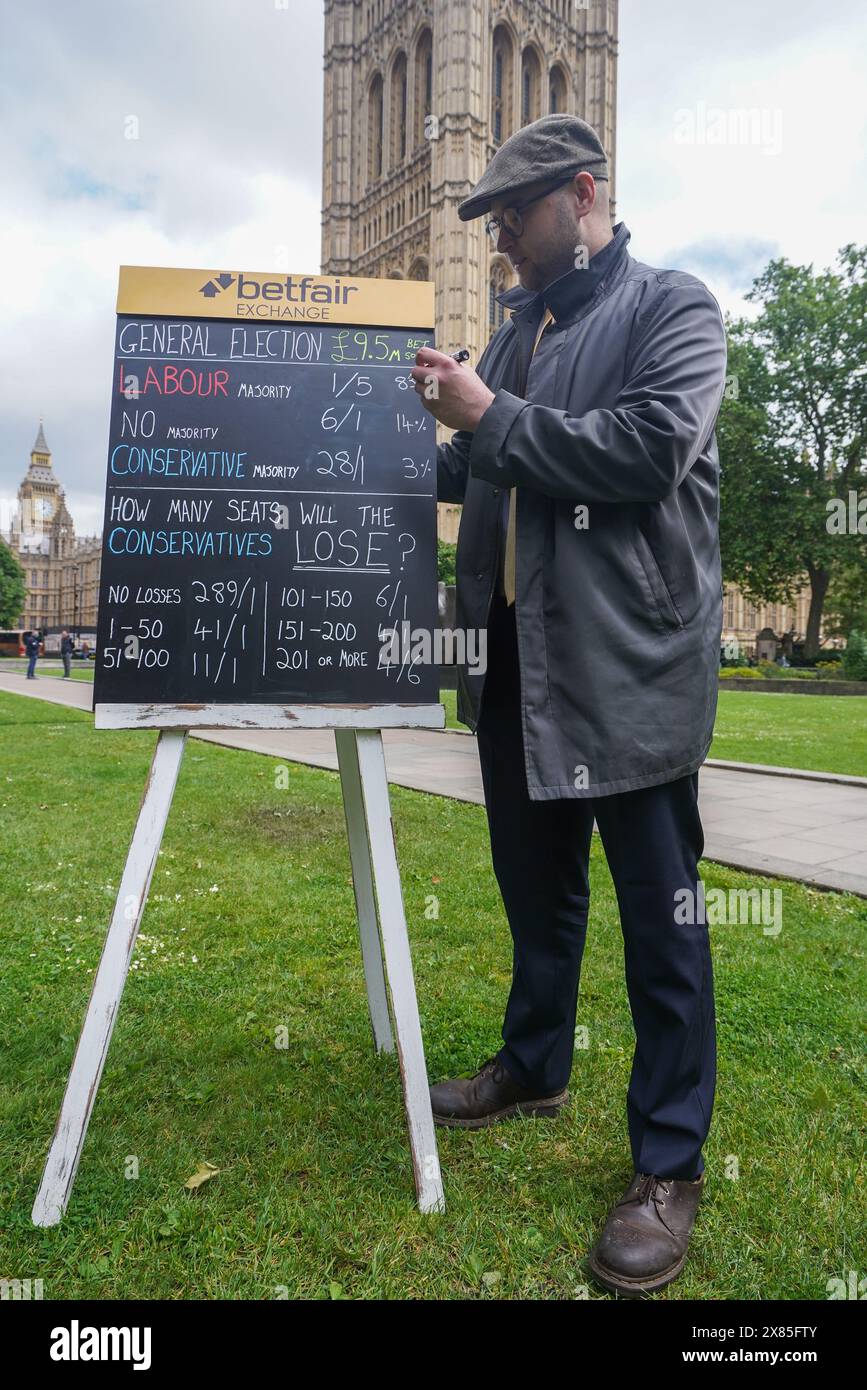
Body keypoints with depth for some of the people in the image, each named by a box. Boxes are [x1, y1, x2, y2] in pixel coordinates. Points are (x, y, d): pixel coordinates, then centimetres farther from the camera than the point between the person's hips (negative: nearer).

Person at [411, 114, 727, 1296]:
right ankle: (535, 1067, 39)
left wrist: (494, 419, -13)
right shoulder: (517, 331, 19)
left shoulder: (672, 309, -1)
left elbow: (651, 446, -18)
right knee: (534, 886, 18)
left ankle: (671, 1164, 17)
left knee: (658, 914, 2)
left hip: (629, 662, -7)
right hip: (518, 659, 7)